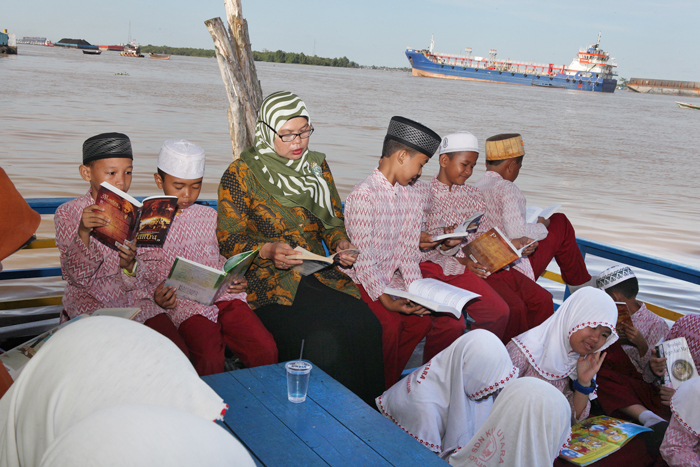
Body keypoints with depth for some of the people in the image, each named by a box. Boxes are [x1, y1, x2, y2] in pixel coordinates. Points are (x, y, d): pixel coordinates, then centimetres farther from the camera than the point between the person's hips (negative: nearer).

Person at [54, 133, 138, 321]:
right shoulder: (67, 213, -4)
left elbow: (134, 283, 1)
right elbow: (78, 277, -12)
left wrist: (129, 265, -22)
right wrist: (83, 232, -27)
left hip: (130, 299, 4)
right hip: (89, 300, -4)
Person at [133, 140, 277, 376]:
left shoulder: (208, 216, 19)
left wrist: (235, 279, 4)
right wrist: (155, 297, -13)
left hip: (222, 295, 3)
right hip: (184, 305, -3)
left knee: (266, 349, -17)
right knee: (210, 356, -30)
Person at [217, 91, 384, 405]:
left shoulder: (317, 166, 15)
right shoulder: (241, 173, -1)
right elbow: (228, 239, -2)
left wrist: (340, 242, -2)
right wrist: (268, 250, -20)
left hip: (320, 273, 4)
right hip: (271, 282, -4)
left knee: (366, 326, -23)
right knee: (321, 341, -29)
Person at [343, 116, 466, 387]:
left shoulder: (413, 196, 8)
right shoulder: (364, 194, -16)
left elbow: (409, 252, 5)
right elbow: (363, 257, -18)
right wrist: (384, 298, -26)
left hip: (393, 280, 7)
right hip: (361, 282, -6)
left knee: (451, 321, -8)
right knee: (388, 323, -31)